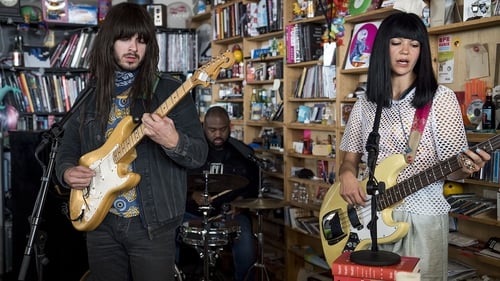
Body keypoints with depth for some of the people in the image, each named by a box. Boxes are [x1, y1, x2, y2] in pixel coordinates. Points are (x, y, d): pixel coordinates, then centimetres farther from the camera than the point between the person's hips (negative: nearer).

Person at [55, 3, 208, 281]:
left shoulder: (169, 90, -7)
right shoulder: (91, 97, 6)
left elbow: (200, 154, -11)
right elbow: (67, 150, 14)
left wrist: (172, 142, -31)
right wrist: (67, 171, -7)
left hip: (151, 224, -4)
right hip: (100, 221, 4)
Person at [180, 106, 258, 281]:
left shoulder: (243, 153, 5)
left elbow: (255, 186, 12)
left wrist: (241, 200, -7)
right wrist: (192, 195, -11)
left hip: (232, 213, 0)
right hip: (194, 213, 1)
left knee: (246, 247, -27)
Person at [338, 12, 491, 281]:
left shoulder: (440, 98, -5)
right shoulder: (365, 104, 6)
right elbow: (351, 157, 11)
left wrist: (466, 168, -28)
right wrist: (347, 175, -11)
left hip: (422, 215, -3)